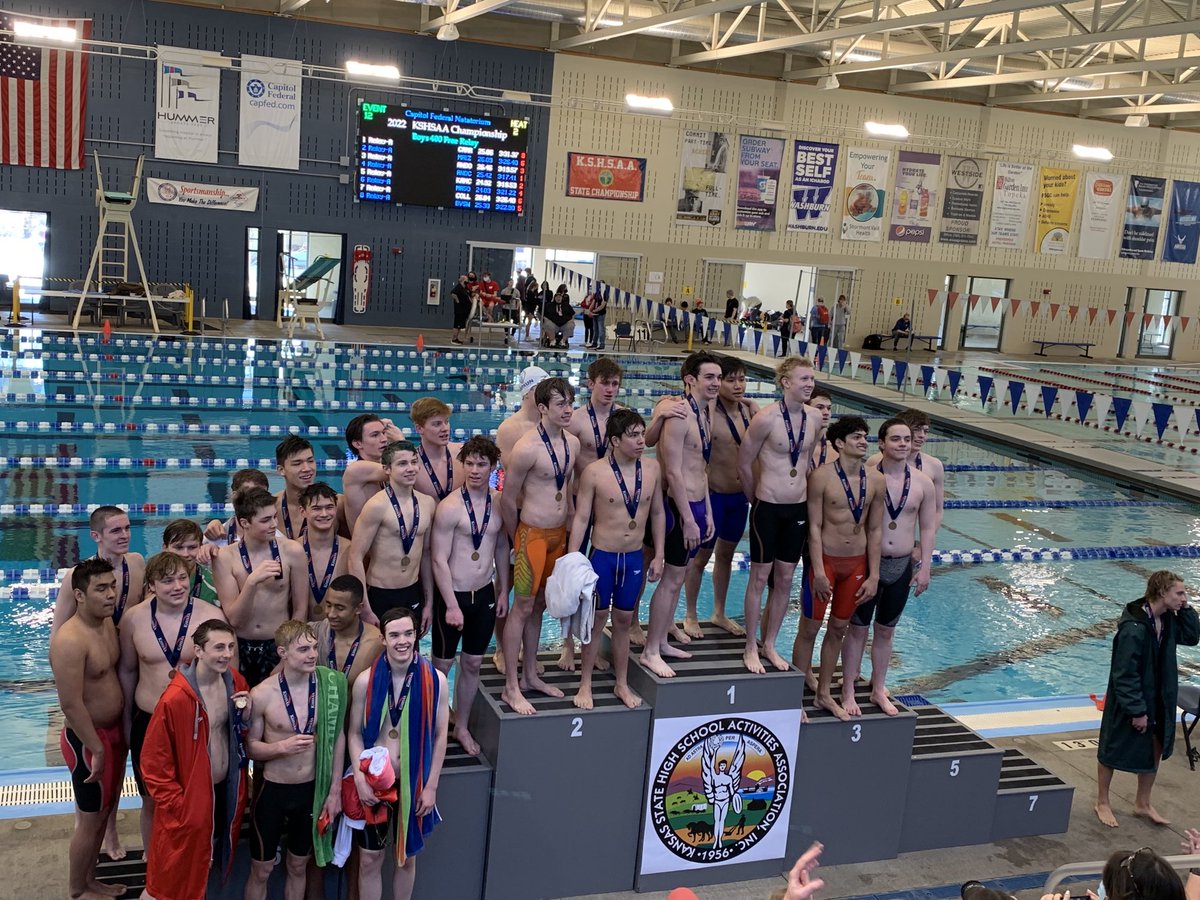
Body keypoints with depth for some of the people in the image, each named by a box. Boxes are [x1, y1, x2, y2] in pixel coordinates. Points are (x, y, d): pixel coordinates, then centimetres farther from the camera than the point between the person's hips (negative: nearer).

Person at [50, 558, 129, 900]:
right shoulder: (70, 640, -26)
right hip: (87, 739, -9)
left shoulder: (108, 623, 2)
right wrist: (96, 749, -20)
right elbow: (71, 704, -25)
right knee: (90, 819, 6)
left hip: (113, 731, 9)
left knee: (104, 812, 21)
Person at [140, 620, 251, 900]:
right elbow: (153, 760, -16)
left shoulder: (236, 683, -5)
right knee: (173, 878, 10)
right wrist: (176, 804, -15)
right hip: (189, 799, -5)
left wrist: (246, 717, -12)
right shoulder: (175, 698, -25)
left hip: (226, 791, 6)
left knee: (200, 871, 24)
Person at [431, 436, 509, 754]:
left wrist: (503, 591, 13)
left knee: (473, 663, 15)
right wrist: (451, 605, -17)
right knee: (442, 665, 7)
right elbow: (439, 560, -17)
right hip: (453, 596, -5)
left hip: (485, 594, 6)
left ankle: (462, 727, 30)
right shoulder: (450, 507, -17)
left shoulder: (499, 503, 1)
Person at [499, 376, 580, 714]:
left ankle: (530, 675, 30)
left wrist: (567, 530, 17)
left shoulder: (572, 443, 4)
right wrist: (517, 539, -1)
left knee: (539, 605, 17)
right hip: (532, 534, -7)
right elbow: (508, 499, -12)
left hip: (559, 534, 7)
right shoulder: (527, 448, -19)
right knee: (522, 608, -1)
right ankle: (511, 688, 7)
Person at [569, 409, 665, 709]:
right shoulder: (595, 472, -13)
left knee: (624, 620, 15)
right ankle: (585, 684, 22)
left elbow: (657, 513, 9)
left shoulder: (652, 468, -2)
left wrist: (658, 555, 8)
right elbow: (581, 518, -9)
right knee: (597, 619, 7)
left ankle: (622, 684, 28)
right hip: (602, 557, -3)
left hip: (634, 557, 3)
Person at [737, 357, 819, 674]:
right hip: (768, 508, -5)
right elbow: (744, 462, -6)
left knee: (785, 579, 12)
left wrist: (806, 494, 16)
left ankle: (769, 644, 26)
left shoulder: (815, 417, 1)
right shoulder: (766, 418, -16)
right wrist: (756, 499, 4)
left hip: (798, 508, 5)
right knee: (760, 577, 4)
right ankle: (751, 648, 16)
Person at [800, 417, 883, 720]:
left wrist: (873, 575, 3)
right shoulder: (822, 477, -13)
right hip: (825, 560, -4)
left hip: (857, 563, 4)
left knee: (838, 629, 14)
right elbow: (814, 527, -13)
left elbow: (875, 530, 4)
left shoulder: (876, 480, 0)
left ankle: (824, 693, 28)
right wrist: (819, 572, -16)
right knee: (809, 629, 4)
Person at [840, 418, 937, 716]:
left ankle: (878, 689, 30)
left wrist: (924, 567, 2)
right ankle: (848, 692, 17)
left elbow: (928, 528, 6)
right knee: (858, 629, 6)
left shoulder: (923, 483, 0)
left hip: (902, 566, 3)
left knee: (886, 631, 16)